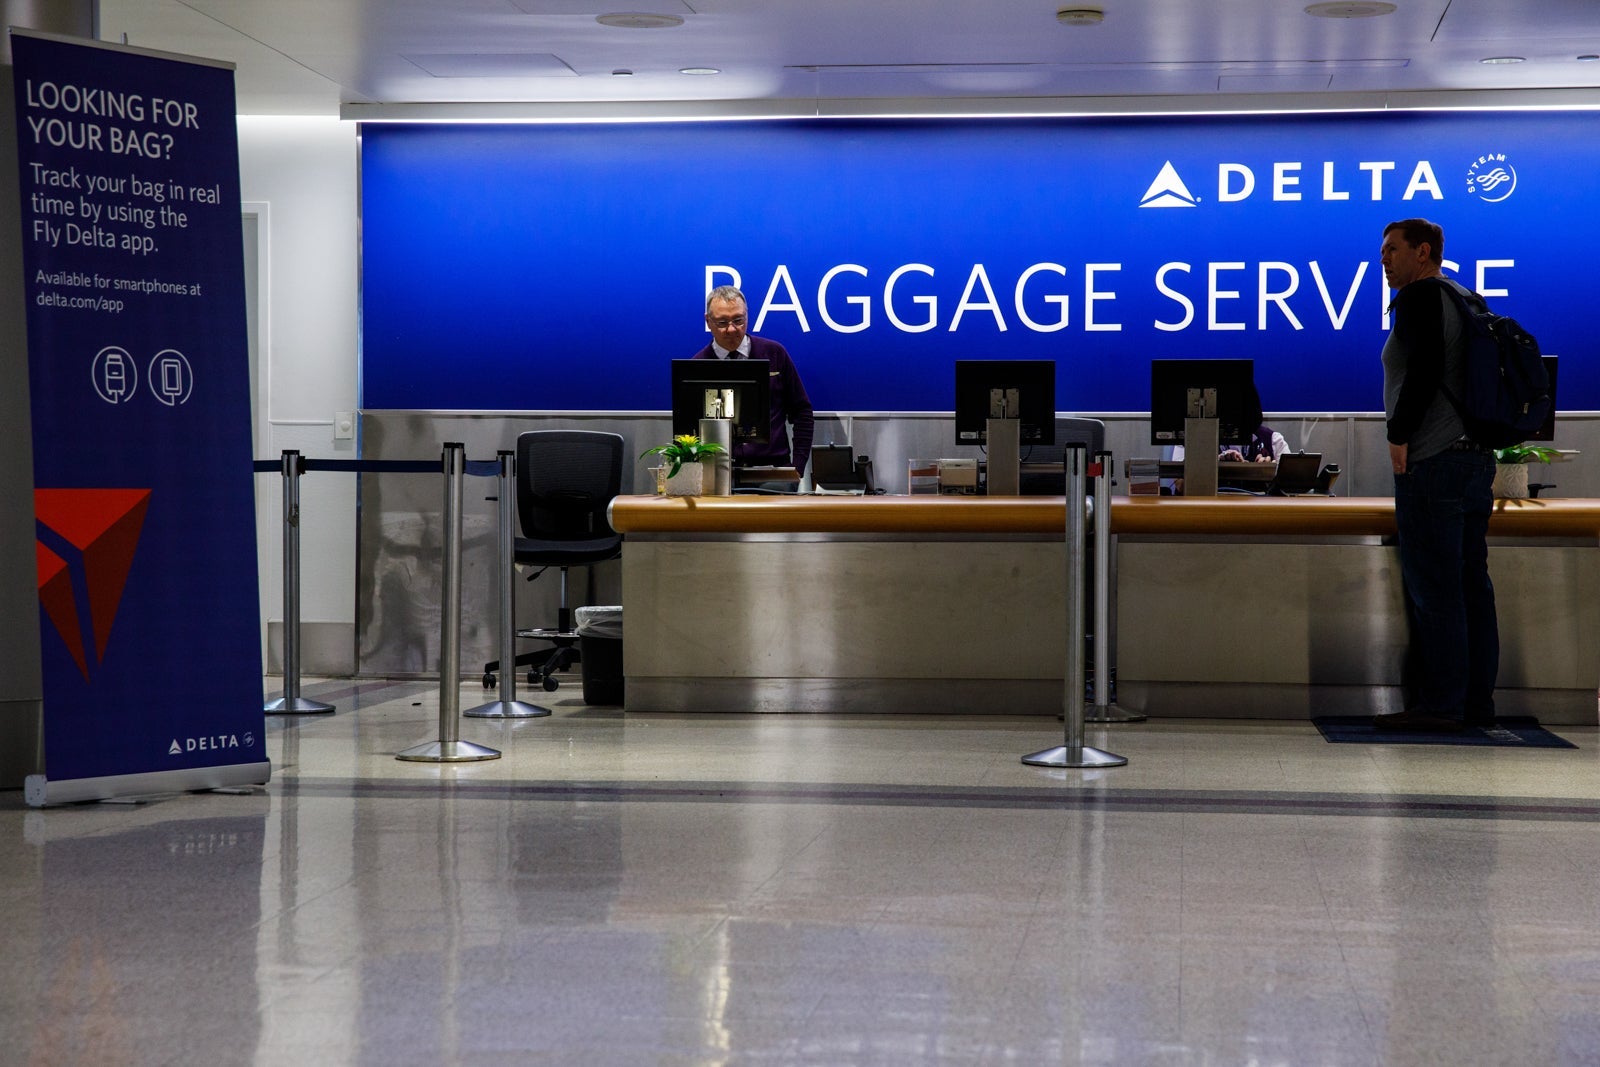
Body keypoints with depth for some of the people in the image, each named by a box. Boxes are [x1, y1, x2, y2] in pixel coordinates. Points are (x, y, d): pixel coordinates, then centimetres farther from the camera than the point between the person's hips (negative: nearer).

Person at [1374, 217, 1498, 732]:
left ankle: (1438, 705, -9)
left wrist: (1399, 435, -13)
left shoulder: (1419, 296, -7)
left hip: (1431, 461, -9)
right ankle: (1477, 701, 10)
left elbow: (1425, 369, -20)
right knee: (1471, 583, 8)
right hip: (1475, 456, 9)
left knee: (1432, 587, -8)